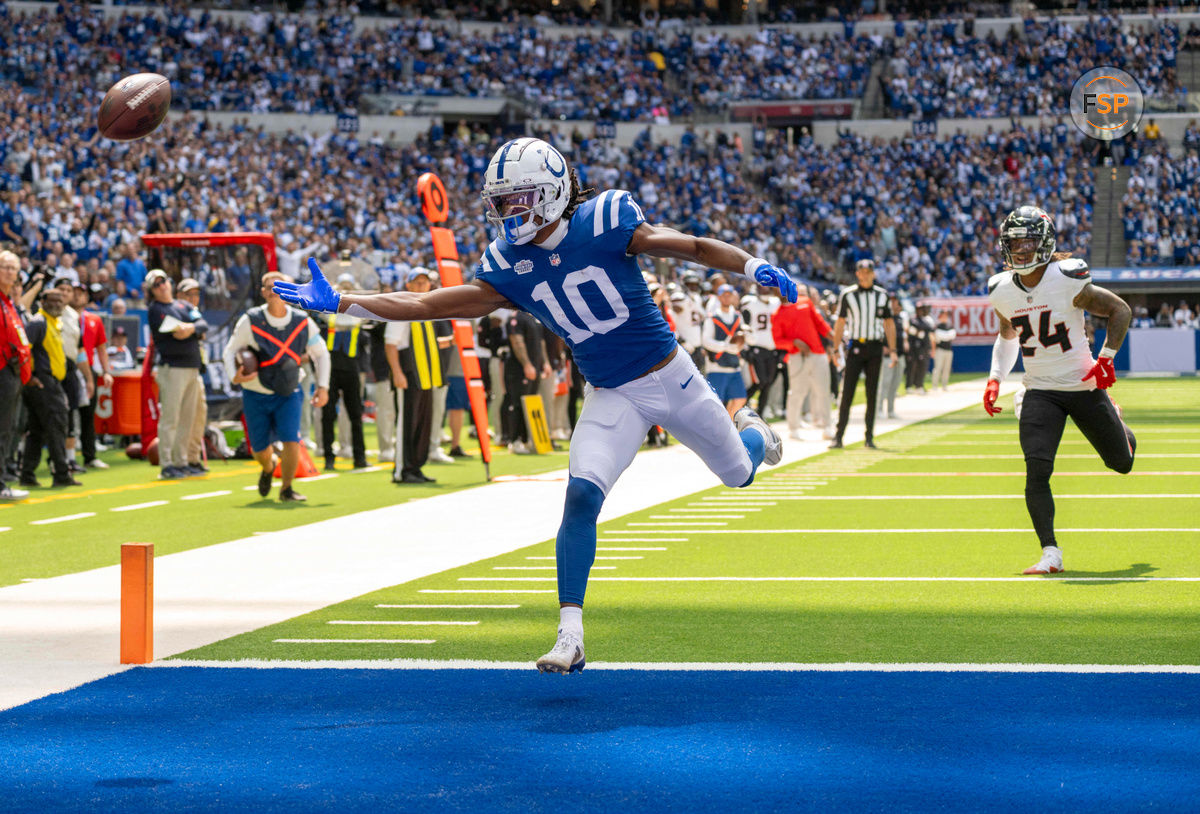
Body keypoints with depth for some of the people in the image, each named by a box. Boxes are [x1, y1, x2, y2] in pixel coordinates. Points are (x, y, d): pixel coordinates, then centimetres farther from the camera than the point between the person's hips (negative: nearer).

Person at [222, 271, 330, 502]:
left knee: (291, 439, -19)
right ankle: (269, 467, 44)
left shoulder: (303, 323, -7)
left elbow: (321, 354, 6)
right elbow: (230, 351, -3)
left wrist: (323, 387, -1)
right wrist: (234, 376, -23)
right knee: (260, 448, 5)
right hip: (256, 394, 0)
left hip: (288, 392, 0)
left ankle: (286, 489, 3)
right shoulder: (250, 321, -13)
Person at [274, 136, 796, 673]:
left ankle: (750, 430, 56)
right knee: (581, 496, -20)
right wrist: (338, 303, -13)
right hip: (612, 398, 2)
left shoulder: (603, 221, -18)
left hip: (671, 376, -2)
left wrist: (755, 268, -29)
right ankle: (570, 638, -19)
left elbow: (694, 248, -14)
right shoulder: (508, 267, -7)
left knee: (739, 474, 16)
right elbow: (428, 305, -8)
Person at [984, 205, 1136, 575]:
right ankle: (1050, 554, -12)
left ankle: (1115, 423, 50)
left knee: (1121, 463, 13)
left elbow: (1120, 310, -7)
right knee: (1037, 470, -17)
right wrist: (995, 379, 5)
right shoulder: (1001, 290, -2)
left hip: (1084, 386, -2)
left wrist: (1106, 358, -14)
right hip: (1040, 392, 2)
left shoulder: (1068, 280, -18)